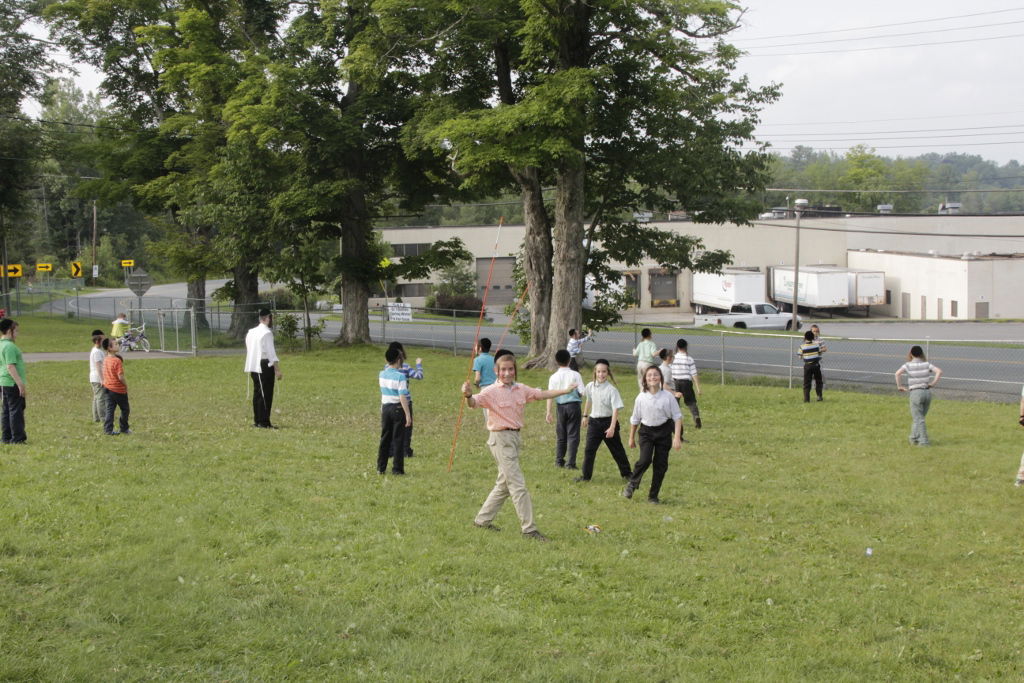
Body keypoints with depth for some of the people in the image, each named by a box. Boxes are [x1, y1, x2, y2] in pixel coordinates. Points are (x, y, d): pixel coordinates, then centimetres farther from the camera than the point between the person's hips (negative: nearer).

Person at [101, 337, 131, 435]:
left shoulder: (105, 360, 4)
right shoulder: (117, 360, -20)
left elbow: (104, 374, 12)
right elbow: (121, 376, -23)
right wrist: (126, 385, -9)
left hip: (107, 388, 7)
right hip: (119, 390, -7)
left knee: (110, 410, 8)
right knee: (125, 409, 11)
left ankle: (108, 429, 2)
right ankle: (124, 428, 20)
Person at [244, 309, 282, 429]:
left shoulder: (251, 332, 13)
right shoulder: (267, 333, -13)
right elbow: (271, 352, -16)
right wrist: (277, 369, -16)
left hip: (253, 366, 9)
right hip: (265, 366, -9)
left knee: (257, 393, 15)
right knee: (266, 394, -6)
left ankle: (257, 420, 21)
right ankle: (264, 422, -6)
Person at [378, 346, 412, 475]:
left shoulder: (382, 374, 4)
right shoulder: (400, 376, -16)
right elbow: (402, 397, -19)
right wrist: (408, 414, -17)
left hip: (385, 407, 6)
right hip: (398, 408, -6)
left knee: (385, 438, 12)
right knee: (398, 439, 1)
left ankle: (381, 468, 15)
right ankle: (397, 468, 2)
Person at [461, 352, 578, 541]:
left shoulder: (521, 389, 7)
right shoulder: (492, 392, -12)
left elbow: (541, 394, 21)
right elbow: (474, 402, -28)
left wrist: (565, 390, 25)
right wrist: (468, 396, -51)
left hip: (515, 437, 8)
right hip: (501, 439, -8)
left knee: (504, 484, 17)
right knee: (518, 485, -9)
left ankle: (482, 519, 30)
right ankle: (529, 528, -6)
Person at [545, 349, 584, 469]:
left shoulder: (554, 377, -1)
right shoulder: (575, 375, -5)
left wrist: (548, 412, -5)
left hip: (561, 407, 2)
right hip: (574, 405, -2)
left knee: (560, 435, 15)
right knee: (573, 435, 1)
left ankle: (559, 461, 23)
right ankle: (570, 463, -3)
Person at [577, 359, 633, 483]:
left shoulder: (611, 389, -17)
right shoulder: (591, 386, -2)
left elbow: (616, 409, -20)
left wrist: (612, 427, -27)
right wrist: (585, 415, 25)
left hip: (608, 421, -4)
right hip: (594, 421, 4)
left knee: (617, 449, 9)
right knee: (589, 449, -1)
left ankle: (626, 473, 24)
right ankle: (585, 475, 6)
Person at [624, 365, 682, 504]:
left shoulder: (668, 397, -6)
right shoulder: (641, 398, -3)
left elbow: (677, 417, -1)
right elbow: (635, 419, 9)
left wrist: (677, 437, -8)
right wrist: (631, 438, 15)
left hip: (663, 431, 1)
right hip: (646, 431, -1)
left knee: (661, 464, 1)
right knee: (645, 460, -20)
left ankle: (653, 495, 15)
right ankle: (632, 484, 4)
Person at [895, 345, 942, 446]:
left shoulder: (908, 365, -3)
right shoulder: (926, 364, 4)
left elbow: (898, 373, -18)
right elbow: (939, 371, -8)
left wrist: (899, 386, -8)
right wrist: (933, 383, -1)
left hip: (915, 392, -3)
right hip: (927, 392, 3)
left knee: (918, 418, 3)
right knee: (919, 417, 19)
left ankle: (924, 440, -1)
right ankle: (914, 437, 24)